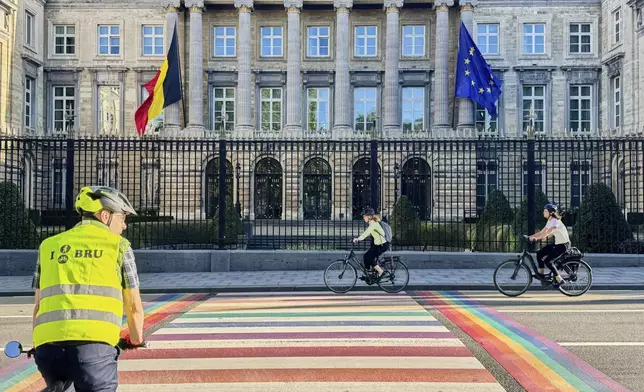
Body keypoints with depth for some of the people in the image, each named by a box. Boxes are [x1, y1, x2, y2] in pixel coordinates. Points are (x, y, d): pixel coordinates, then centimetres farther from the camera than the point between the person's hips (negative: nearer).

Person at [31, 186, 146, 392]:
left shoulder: (49, 245, 22)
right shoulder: (118, 245, 11)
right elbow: (134, 306, 15)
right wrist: (136, 340, 33)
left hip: (48, 346, 4)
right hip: (94, 347, -4)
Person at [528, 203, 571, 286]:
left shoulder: (555, 221, -22)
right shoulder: (550, 221, 8)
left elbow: (546, 233, -33)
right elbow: (542, 232, 7)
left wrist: (535, 238, -37)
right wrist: (531, 236, -3)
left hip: (563, 245, -9)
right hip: (557, 243, 9)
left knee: (547, 260, -17)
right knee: (539, 254, -1)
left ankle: (559, 279, -6)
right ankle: (541, 274, 8)